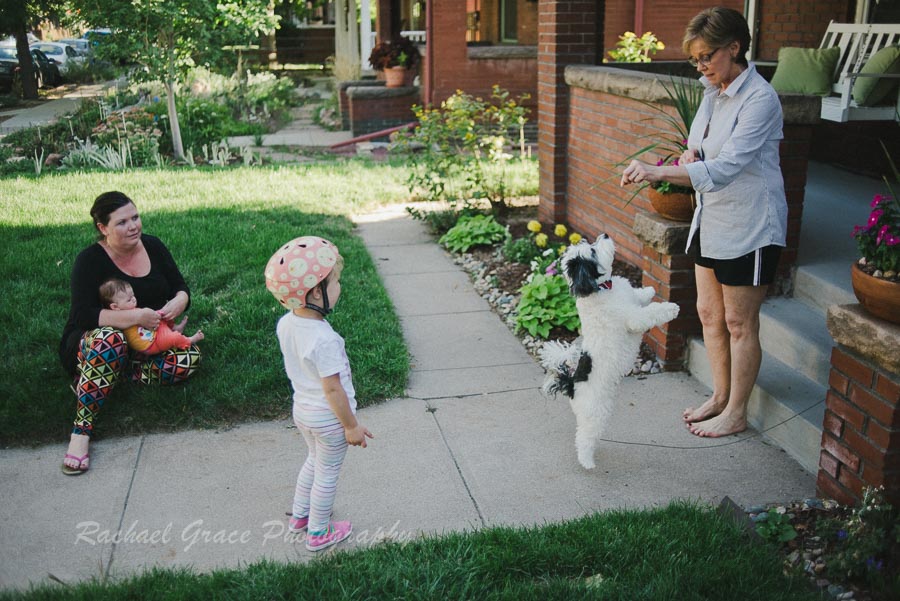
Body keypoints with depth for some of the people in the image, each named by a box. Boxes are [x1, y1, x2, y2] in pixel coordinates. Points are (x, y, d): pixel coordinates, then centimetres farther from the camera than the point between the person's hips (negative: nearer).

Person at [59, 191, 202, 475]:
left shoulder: (152, 246, -2)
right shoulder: (90, 260, -16)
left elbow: (181, 287, 4)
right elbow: (83, 316, -26)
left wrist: (179, 302, -21)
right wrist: (136, 316, -35)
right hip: (87, 345, -5)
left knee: (190, 357, -21)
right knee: (109, 340, -41)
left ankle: (114, 373, -14)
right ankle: (81, 429, -34)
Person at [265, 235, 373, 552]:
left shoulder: (285, 324, -8)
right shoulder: (324, 339, -33)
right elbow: (332, 388, -27)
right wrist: (352, 425, -15)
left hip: (302, 410, 8)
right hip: (329, 418, -8)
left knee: (315, 460, 30)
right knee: (327, 475, 14)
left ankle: (299, 515, 46)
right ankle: (318, 533, 31)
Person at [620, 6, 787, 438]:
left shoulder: (759, 99, -21)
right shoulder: (714, 92, 6)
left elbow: (725, 168, -31)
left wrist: (657, 172, -39)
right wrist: (693, 151, -3)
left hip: (749, 225, -9)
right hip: (711, 220, 9)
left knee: (739, 323, 3)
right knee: (709, 313, 15)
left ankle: (736, 413, 19)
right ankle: (720, 396, 32)